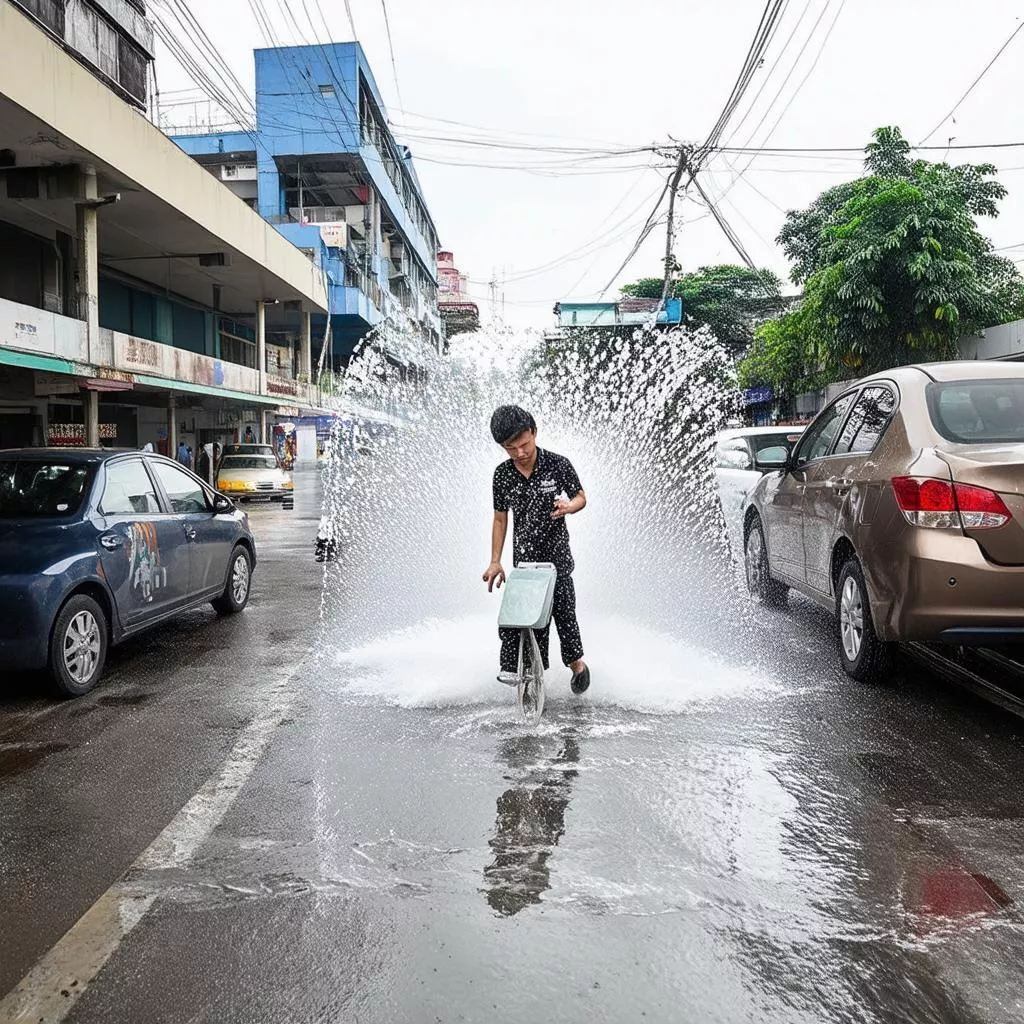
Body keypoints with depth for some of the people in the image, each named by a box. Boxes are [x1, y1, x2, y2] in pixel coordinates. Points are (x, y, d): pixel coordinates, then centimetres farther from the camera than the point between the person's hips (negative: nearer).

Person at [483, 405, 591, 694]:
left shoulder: (558, 465, -9)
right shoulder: (502, 475, -1)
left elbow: (581, 497, 4)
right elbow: (500, 519, 8)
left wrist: (568, 506, -20)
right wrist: (495, 562, 6)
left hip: (557, 556, -2)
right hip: (523, 559, 2)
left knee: (563, 612, -1)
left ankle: (577, 663, 21)